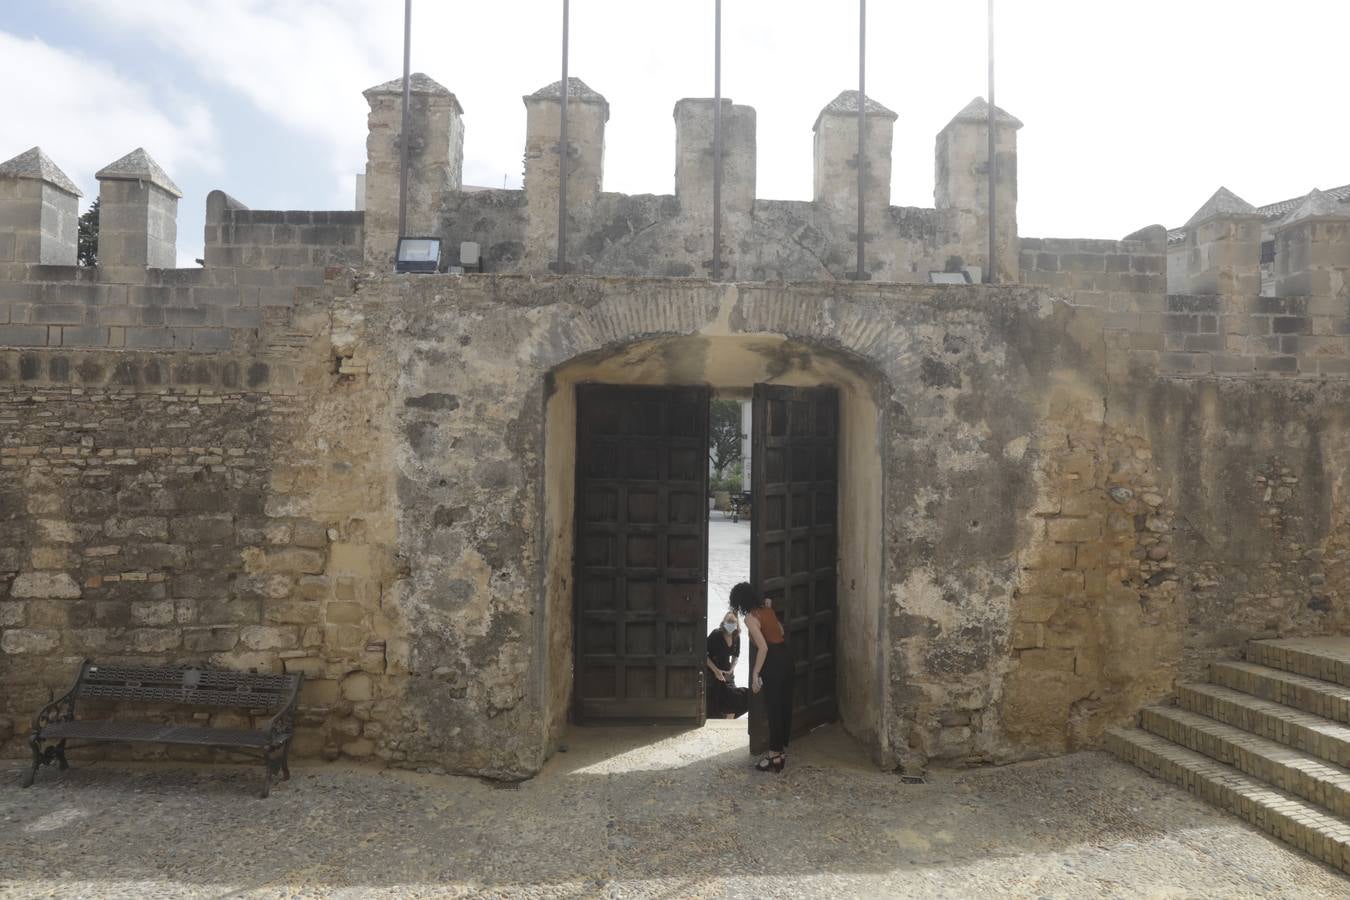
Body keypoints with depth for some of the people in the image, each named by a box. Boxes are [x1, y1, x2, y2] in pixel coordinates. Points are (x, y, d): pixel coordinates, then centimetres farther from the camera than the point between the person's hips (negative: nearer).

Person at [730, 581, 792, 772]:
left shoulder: (750, 618, -13)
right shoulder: (767, 609, 10)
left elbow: (763, 647, -19)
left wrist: (755, 674, -14)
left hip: (773, 661, -8)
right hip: (785, 656, 8)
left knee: (773, 708, 0)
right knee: (784, 706, 13)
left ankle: (775, 757, 6)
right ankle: (782, 751, 23)